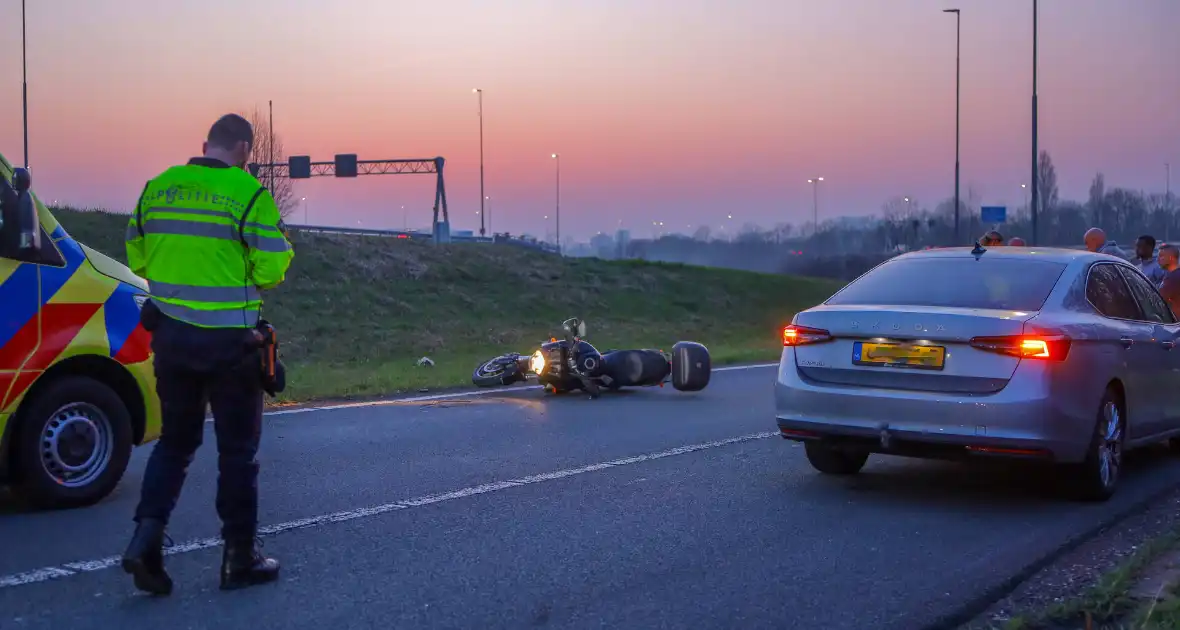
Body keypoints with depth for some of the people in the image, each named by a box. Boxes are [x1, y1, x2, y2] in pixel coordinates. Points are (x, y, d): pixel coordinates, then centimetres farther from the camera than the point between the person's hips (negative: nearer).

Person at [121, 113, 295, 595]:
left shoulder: (158, 188, 4)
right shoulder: (249, 194, -13)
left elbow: (136, 256, 10)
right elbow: (270, 270, -14)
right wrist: (283, 252, 8)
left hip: (171, 335, 5)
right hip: (229, 341, -5)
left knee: (175, 442, 18)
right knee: (237, 449, 8)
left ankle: (146, 537, 3)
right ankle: (241, 559, 15)